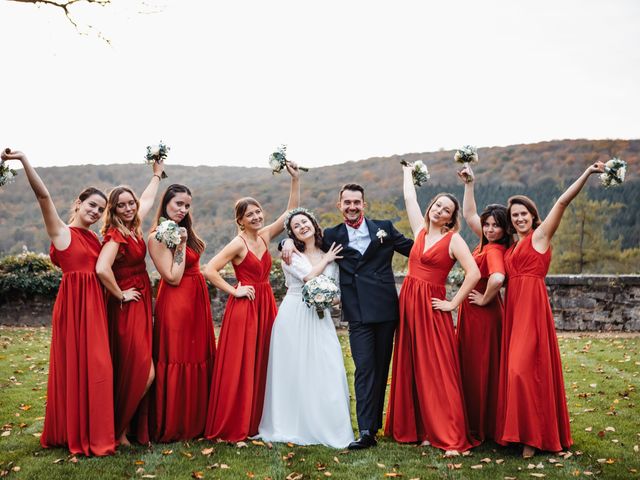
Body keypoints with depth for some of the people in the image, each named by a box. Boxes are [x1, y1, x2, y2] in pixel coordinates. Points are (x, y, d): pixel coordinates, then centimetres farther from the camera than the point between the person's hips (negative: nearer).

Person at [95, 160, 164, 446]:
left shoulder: (134, 228, 7)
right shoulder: (115, 235, -16)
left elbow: (147, 199, 26)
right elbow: (102, 269, -32)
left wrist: (157, 174, 37)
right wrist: (120, 295, -19)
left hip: (142, 304, 8)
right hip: (127, 307, -8)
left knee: (136, 371, 11)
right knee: (141, 373, -8)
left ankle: (131, 425, 20)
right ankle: (120, 430, 7)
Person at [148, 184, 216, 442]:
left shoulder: (185, 230, 10)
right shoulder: (157, 237, -13)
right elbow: (173, 278, -18)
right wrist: (181, 244, -16)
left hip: (197, 301, 9)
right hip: (176, 304, -9)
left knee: (199, 360, 14)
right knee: (176, 364, -2)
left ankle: (194, 421, 27)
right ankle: (170, 427, 11)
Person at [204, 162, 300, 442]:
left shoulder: (265, 235, 7)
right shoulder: (238, 244, -11)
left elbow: (291, 212, 9)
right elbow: (209, 270, -17)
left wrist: (295, 180, 2)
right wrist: (234, 291, -13)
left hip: (265, 306, 7)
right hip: (243, 307, -7)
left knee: (262, 365, 11)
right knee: (238, 367, -3)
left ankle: (256, 421, 21)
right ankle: (231, 428, 5)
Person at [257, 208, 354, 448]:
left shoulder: (331, 256, 12)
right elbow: (309, 277, -12)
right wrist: (326, 259, 2)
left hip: (320, 319, 3)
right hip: (293, 318, -3)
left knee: (328, 371, -5)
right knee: (293, 371, -1)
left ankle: (327, 427, 5)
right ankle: (294, 426, 10)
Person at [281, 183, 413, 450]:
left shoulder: (384, 228, 10)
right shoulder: (333, 236, 10)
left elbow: (415, 250, 11)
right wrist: (289, 241, -3)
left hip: (386, 308, 1)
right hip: (358, 313, -1)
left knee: (381, 367, 8)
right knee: (364, 368, -7)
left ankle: (374, 425, 18)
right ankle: (366, 431, -7)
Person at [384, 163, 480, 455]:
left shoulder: (453, 239, -6)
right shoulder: (421, 230, 11)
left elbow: (474, 273, -14)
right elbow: (409, 197, 22)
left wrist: (453, 304, -12)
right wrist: (408, 171, 33)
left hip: (431, 307, -6)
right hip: (408, 303, 6)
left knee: (437, 371, -7)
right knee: (411, 369, 8)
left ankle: (451, 438, -3)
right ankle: (420, 429, 17)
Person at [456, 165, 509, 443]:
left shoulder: (495, 250, -21)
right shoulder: (487, 242, 4)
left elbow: (497, 278, -41)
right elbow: (468, 214, 13)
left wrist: (485, 299, -23)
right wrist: (469, 184, 6)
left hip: (483, 315, -9)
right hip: (472, 313, 9)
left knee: (481, 369, 2)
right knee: (471, 368, 16)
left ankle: (485, 428, 16)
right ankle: (474, 423, 27)